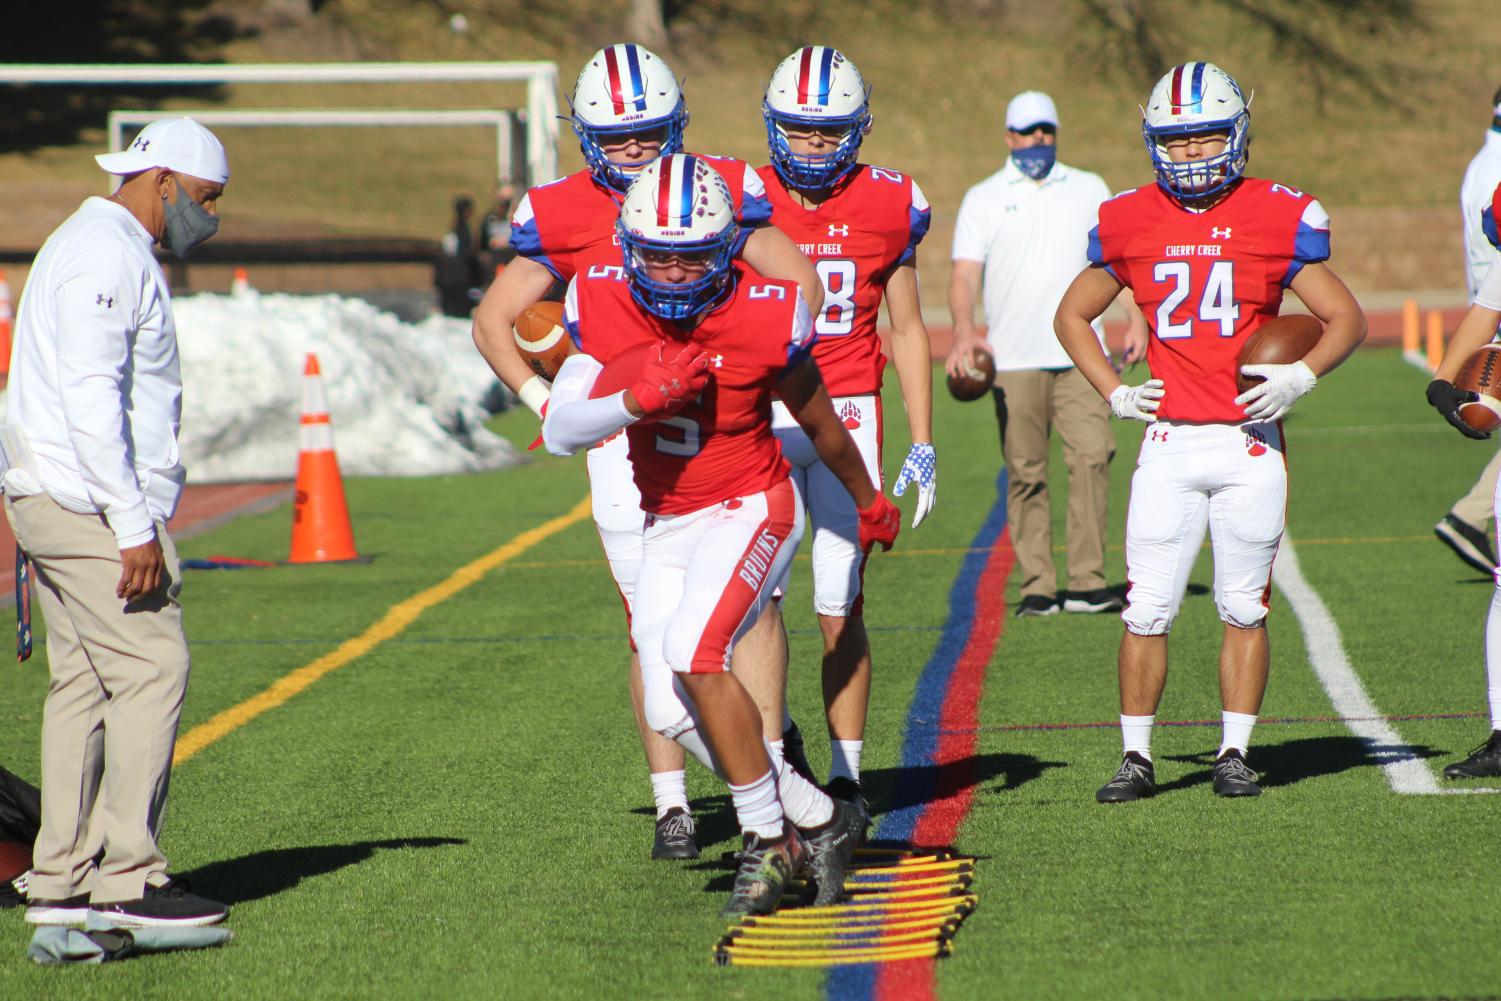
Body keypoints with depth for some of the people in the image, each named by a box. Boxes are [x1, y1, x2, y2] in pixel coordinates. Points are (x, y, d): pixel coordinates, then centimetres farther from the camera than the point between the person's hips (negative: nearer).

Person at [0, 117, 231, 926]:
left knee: (84, 682, 9)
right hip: (89, 504, -11)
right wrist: (134, 525, -23)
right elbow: (91, 399, -21)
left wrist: (135, 515, 18)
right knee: (151, 670, -11)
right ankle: (128, 878, -12)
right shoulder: (108, 257, -13)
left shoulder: (111, 251, 20)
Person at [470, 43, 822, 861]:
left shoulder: (720, 192, -1)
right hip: (625, 438, 0)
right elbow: (493, 320, 8)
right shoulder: (562, 217, -2)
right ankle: (671, 805, 9)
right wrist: (546, 403, -3)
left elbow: (800, 283, 10)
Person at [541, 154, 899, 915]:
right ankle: (817, 820, 13)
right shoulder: (604, 308, -11)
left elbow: (820, 426, -1)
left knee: (694, 652, -27)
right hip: (667, 526, 5)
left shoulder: (761, 320, -19)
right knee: (673, 712, -3)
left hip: (751, 509, -5)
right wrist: (634, 400, -34)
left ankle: (768, 838, -14)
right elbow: (559, 433, -15)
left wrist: (869, 502, 16)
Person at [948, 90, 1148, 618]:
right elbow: (965, 272, -1)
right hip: (1014, 360, -1)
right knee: (1026, 473, -1)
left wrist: (1138, 317, -3)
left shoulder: (1089, 189, 15)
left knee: (1092, 457, -12)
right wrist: (963, 329, -19)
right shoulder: (983, 199, 9)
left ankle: (1086, 582, -11)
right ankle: (1037, 585, 3)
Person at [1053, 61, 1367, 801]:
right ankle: (1136, 756, 7)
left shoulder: (1277, 218, -1)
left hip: (1249, 442, -1)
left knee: (1244, 609, 4)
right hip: (1169, 441, 1)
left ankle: (1234, 754, 15)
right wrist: (1113, 393, 5)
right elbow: (1072, 315, 18)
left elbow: (1346, 319, 6)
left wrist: (1301, 377, -12)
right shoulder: (1130, 223, 4)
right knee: (1147, 609, -2)